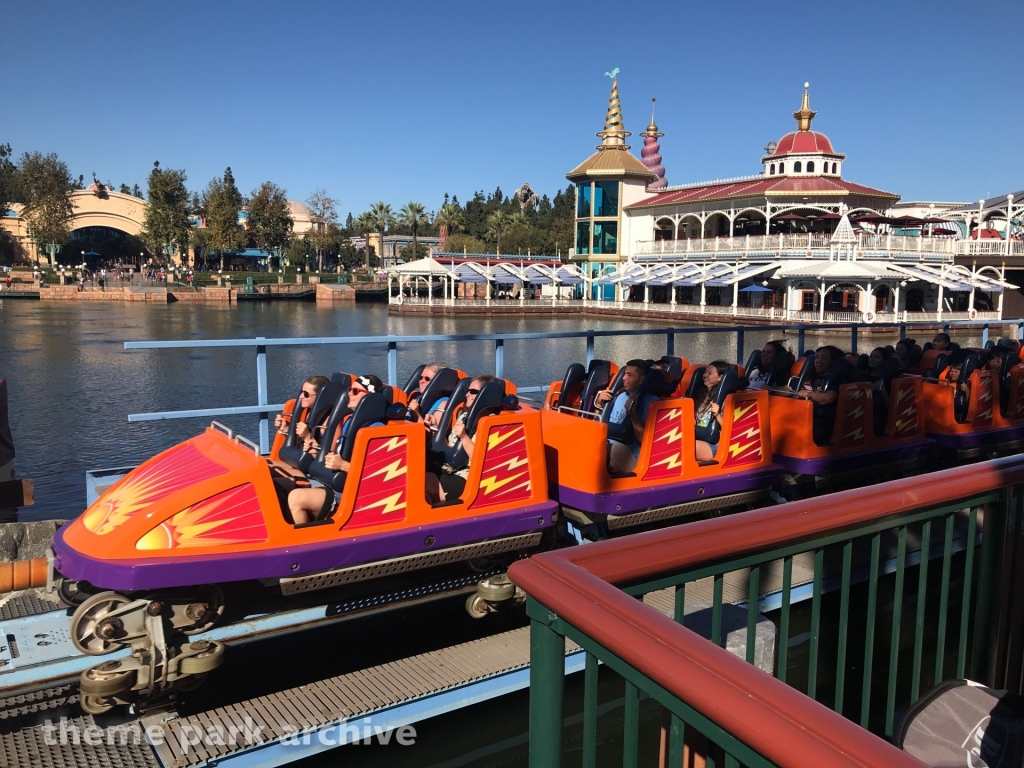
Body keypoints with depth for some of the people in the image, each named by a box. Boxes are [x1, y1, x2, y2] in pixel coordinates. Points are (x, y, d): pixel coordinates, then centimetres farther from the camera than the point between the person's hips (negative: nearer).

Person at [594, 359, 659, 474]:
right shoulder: (620, 395, 16)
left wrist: (632, 412, -18)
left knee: (616, 448, -39)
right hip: (605, 448, 6)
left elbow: (644, 439, -13)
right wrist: (598, 404, 4)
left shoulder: (651, 401, -4)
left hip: (630, 457, -6)